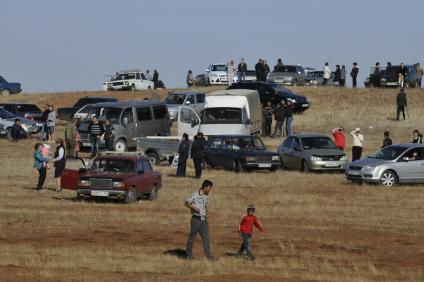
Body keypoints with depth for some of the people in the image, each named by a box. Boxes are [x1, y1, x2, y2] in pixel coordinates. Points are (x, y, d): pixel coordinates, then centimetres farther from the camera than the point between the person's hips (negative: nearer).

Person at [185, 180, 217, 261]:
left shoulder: (206, 196, 11)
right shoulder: (195, 195, -9)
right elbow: (186, 203, -7)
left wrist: (206, 215, 9)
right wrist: (194, 207, -21)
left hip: (204, 220, 6)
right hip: (196, 219, -6)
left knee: (206, 238, -1)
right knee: (192, 237, 4)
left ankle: (209, 255, -4)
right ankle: (189, 255, 16)